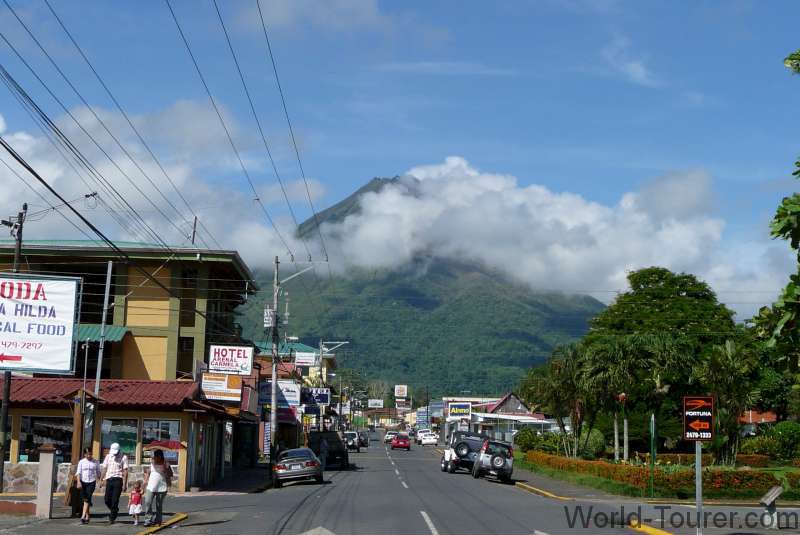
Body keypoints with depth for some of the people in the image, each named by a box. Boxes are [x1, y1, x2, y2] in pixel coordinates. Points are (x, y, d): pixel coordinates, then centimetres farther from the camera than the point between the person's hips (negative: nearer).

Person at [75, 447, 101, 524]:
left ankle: (83, 516, -18)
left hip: (91, 482, -2)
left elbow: (98, 473, 12)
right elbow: (78, 472, 0)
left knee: (87, 499, -13)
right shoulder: (81, 462, 5)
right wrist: (79, 482, -12)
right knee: (84, 499, 8)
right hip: (83, 481, 2)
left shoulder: (95, 462, 5)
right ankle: (87, 516, 21)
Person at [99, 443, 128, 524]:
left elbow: (125, 471, -6)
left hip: (118, 480, -5)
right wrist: (101, 480, 13)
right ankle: (114, 511, 28)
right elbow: (104, 469, 17)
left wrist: (124, 483, -11)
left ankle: (112, 518, 2)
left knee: (115, 500, -6)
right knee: (107, 500, 2)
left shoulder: (123, 457, -3)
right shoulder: (108, 456, 12)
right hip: (109, 479, 5)